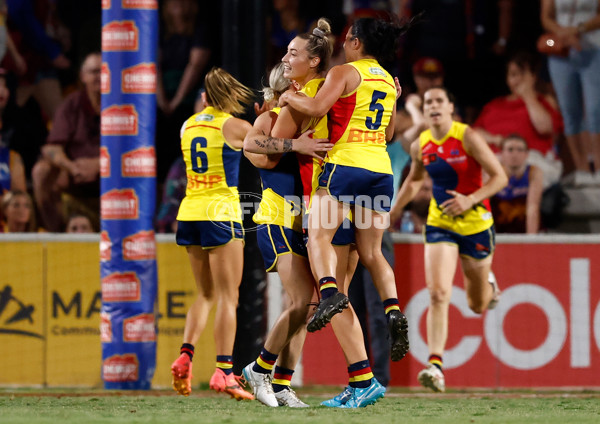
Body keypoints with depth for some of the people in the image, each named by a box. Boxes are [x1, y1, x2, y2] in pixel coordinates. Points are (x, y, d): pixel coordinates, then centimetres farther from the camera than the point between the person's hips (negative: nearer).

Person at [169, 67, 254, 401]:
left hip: (189, 212, 6)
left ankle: (185, 356, -1)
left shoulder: (188, 126, 12)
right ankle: (224, 371, -10)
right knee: (228, 297, -3)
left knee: (206, 294, 16)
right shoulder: (235, 126, -5)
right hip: (220, 212, -6)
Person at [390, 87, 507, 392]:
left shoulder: (467, 138, -14)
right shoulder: (420, 146, 0)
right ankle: (435, 365, -24)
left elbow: (499, 177, -13)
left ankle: (488, 285, 52)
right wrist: (393, 212, 19)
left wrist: (470, 200, -25)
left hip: (475, 224, -2)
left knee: (478, 306, 13)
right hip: (440, 226, 2)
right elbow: (414, 180, 21)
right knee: (438, 294, -19)